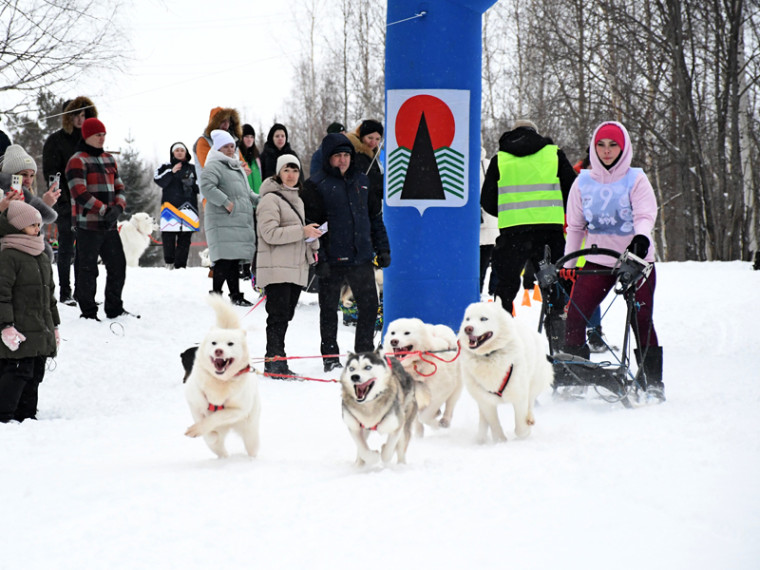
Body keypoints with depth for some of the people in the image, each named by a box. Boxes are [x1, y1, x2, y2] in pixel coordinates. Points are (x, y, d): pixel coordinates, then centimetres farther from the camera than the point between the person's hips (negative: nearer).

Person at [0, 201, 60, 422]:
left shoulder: (42, 256, 17)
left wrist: (54, 325, 24)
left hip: (41, 331, 9)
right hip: (19, 333, -9)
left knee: (35, 374, 11)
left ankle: (26, 414, 19)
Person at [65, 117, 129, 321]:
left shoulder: (109, 160, 17)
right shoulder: (77, 161, -6)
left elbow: (119, 188, 17)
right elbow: (80, 193, -15)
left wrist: (118, 208, -4)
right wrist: (104, 210, -18)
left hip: (109, 224, 7)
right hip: (88, 224, -7)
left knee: (118, 265, 9)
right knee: (88, 269, -3)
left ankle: (114, 308, 20)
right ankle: (88, 312, 5)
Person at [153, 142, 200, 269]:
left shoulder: (193, 169, 16)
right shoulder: (165, 167, 9)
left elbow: (200, 187, 17)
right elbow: (159, 181, -7)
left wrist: (192, 184, -3)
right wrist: (171, 172, -17)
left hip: (188, 206, 2)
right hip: (170, 205, -2)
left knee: (185, 239, -2)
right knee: (168, 238, -6)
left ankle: (180, 265, -1)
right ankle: (169, 262, 7)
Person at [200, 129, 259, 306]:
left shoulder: (237, 167, 27)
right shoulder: (214, 166, -4)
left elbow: (246, 192, 36)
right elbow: (206, 187, -19)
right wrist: (226, 202, -20)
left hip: (240, 222, 9)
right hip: (223, 221, -9)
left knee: (236, 258, 8)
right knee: (225, 259, -15)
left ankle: (236, 295, 11)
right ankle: (216, 293, -11)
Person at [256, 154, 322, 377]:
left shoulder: (297, 199, 21)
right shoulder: (270, 199, -7)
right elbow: (269, 233, -18)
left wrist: (312, 243, 11)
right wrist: (302, 231, -20)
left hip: (296, 268, 8)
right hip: (276, 267, -8)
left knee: (285, 316, 8)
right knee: (278, 315, -11)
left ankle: (275, 360, 12)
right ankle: (275, 360, -10)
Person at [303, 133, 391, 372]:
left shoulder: (361, 180, 10)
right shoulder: (317, 185, -5)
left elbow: (375, 215, 17)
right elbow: (311, 224, -8)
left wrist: (383, 249, 13)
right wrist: (319, 259, -14)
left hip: (361, 257, 4)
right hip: (332, 260, -4)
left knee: (370, 307, 4)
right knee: (329, 310, 6)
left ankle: (365, 354, 17)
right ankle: (330, 358, 16)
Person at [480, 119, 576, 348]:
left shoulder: (500, 159, 11)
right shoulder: (554, 154, 10)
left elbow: (487, 200, 10)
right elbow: (573, 193, 8)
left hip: (512, 231, 0)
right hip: (549, 231, 0)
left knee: (505, 287, 10)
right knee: (555, 288, 10)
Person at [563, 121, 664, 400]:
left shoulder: (636, 179, -4)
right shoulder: (583, 182, 5)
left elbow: (645, 215, -15)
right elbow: (574, 225, 12)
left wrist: (641, 237, -37)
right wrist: (567, 265, 8)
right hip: (598, 260, 3)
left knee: (641, 321, -9)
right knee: (574, 316, -9)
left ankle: (653, 382, 5)